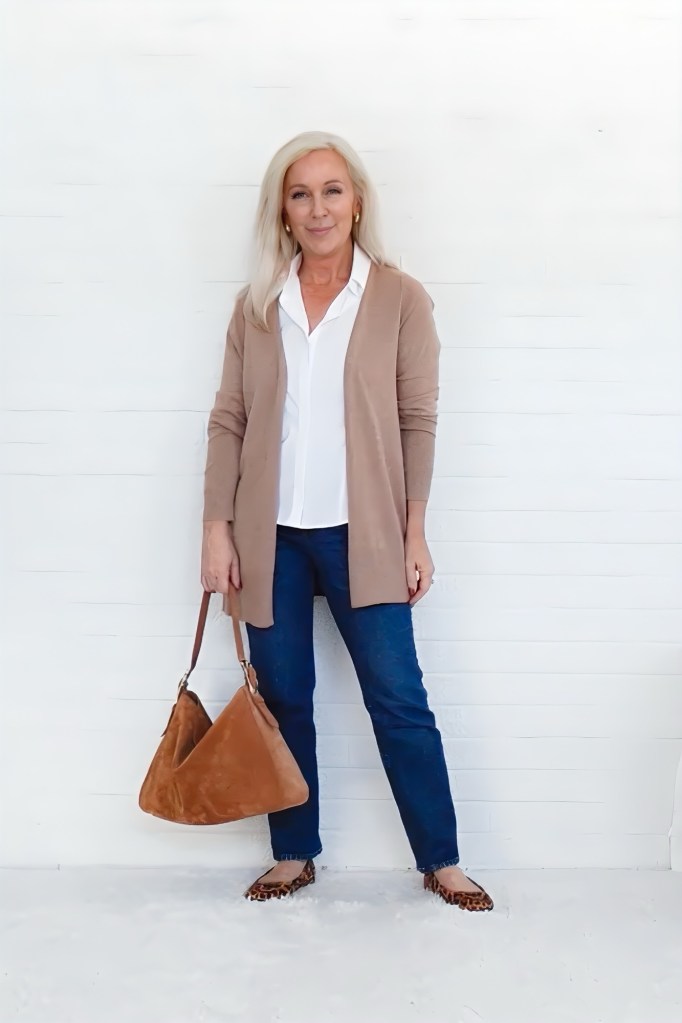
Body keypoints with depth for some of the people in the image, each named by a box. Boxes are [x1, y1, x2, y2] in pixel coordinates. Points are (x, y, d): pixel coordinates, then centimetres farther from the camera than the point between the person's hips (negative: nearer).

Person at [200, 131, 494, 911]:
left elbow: (418, 423, -2)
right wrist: (217, 529, -2)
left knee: (399, 699, 1)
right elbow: (228, 421, 4)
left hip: (361, 534, -2)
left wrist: (415, 535, -5)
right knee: (282, 699, 10)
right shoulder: (256, 304, 6)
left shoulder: (400, 299, -1)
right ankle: (294, 856, 25)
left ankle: (441, 862, 15)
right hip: (271, 534, 3)